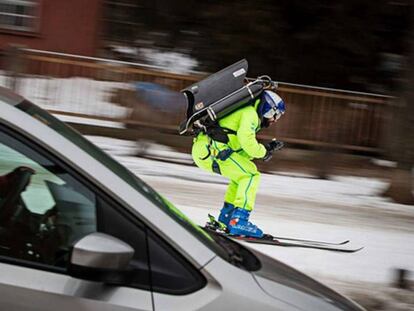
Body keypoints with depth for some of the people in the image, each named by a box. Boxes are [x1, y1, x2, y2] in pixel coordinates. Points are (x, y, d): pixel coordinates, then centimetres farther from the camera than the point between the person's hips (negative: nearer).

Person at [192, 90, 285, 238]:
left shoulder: (243, 113, 29)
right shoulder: (250, 114, -3)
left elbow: (243, 150, 27)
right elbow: (247, 142, -16)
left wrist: (267, 147, 16)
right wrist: (263, 152, 2)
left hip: (202, 150, 10)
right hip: (212, 149, -10)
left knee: (241, 174, 23)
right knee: (251, 175, -8)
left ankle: (226, 217, 23)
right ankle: (238, 221, -16)